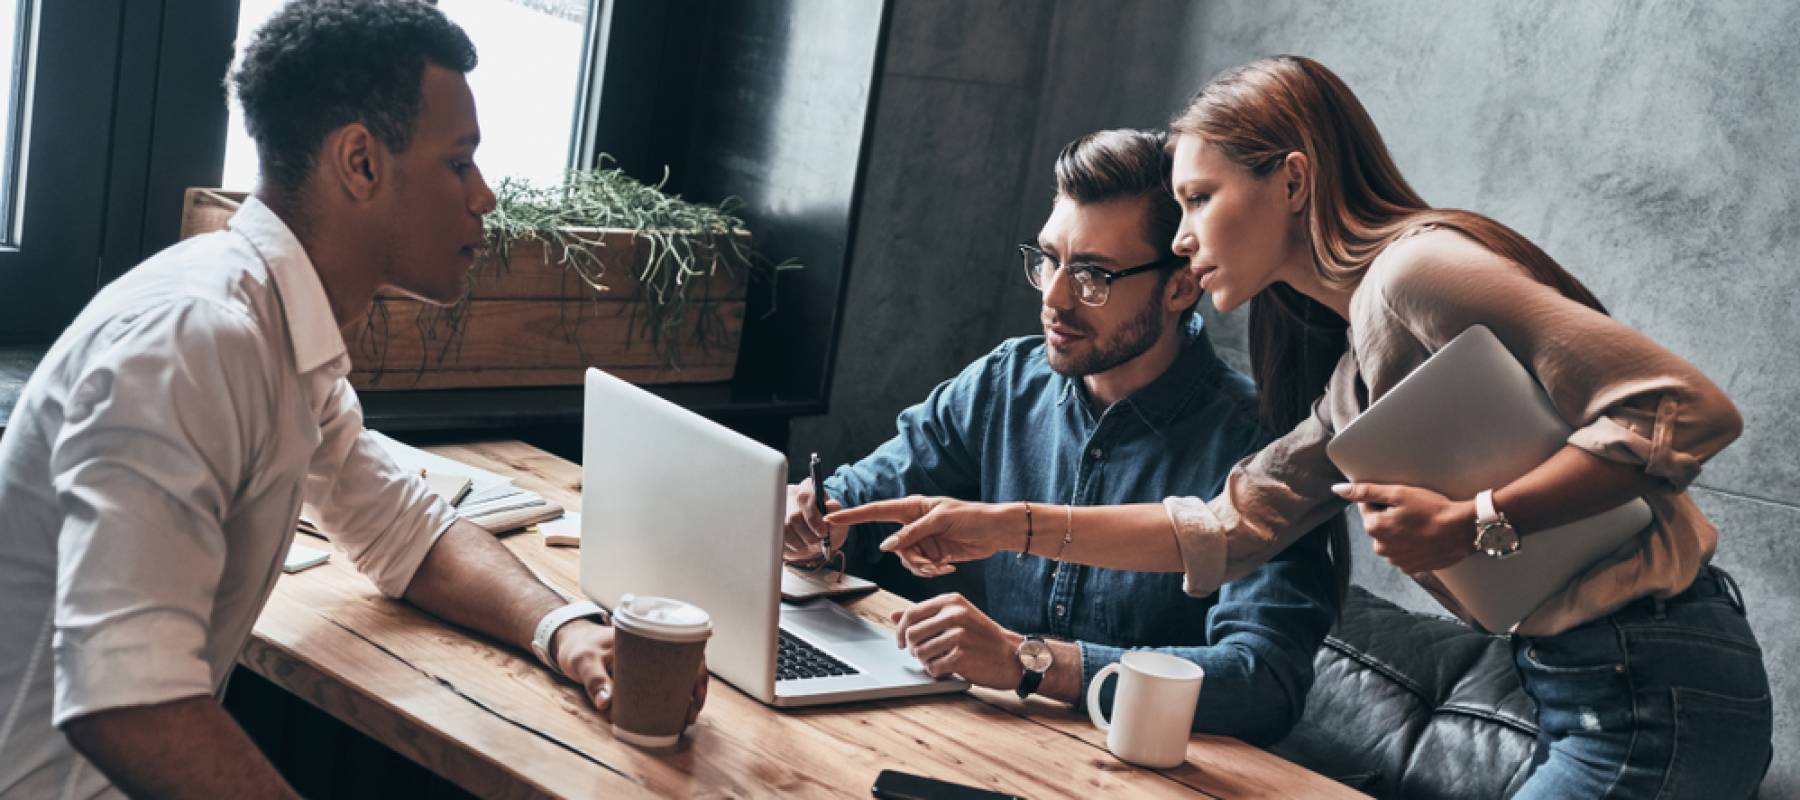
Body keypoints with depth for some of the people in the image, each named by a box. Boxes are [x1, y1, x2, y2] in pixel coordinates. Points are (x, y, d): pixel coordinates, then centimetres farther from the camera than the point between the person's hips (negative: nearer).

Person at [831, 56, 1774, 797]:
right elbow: (1222, 529, 15)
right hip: (1578, 692, 9)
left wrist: (1474, 525, -24)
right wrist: (1007, 527, 10)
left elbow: (1688, 410, -21)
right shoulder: (1356, 364, 14)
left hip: (1653, 696, -9)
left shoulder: (1413, 271, -16)